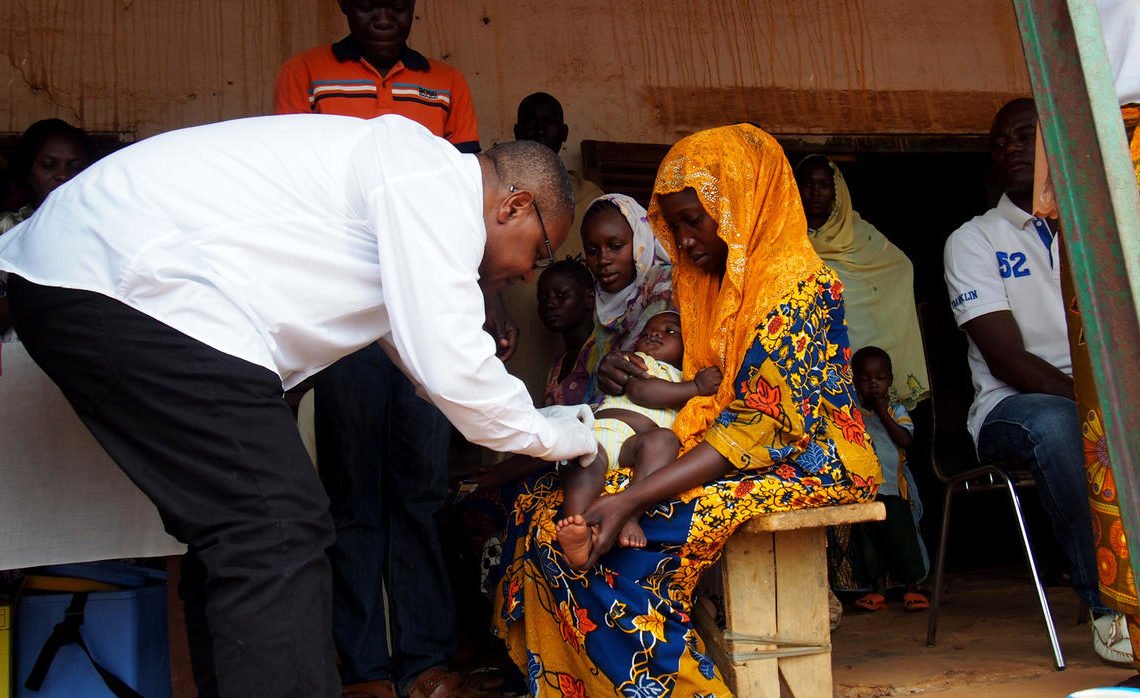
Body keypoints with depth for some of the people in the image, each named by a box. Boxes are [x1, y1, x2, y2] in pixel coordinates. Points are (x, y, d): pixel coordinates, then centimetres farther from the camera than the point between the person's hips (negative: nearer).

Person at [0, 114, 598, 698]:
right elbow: (450, 367, -13)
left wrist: (527, 423, 36)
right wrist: (549, 436, 5)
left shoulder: (403, 168, 22)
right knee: (277, 535, -11)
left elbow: (425, 338, 32)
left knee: (233, 532, 15)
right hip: (133, 285, -11)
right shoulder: (438, 184, -8)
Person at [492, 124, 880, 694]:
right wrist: (629, 377, -4)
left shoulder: (797, 286, -14)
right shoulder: (709, 283, 14)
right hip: (714, 449, 9)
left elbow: (757, 425, -23)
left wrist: (631, 498, -31)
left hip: (799, 467, -8)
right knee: (544, 507, -10)